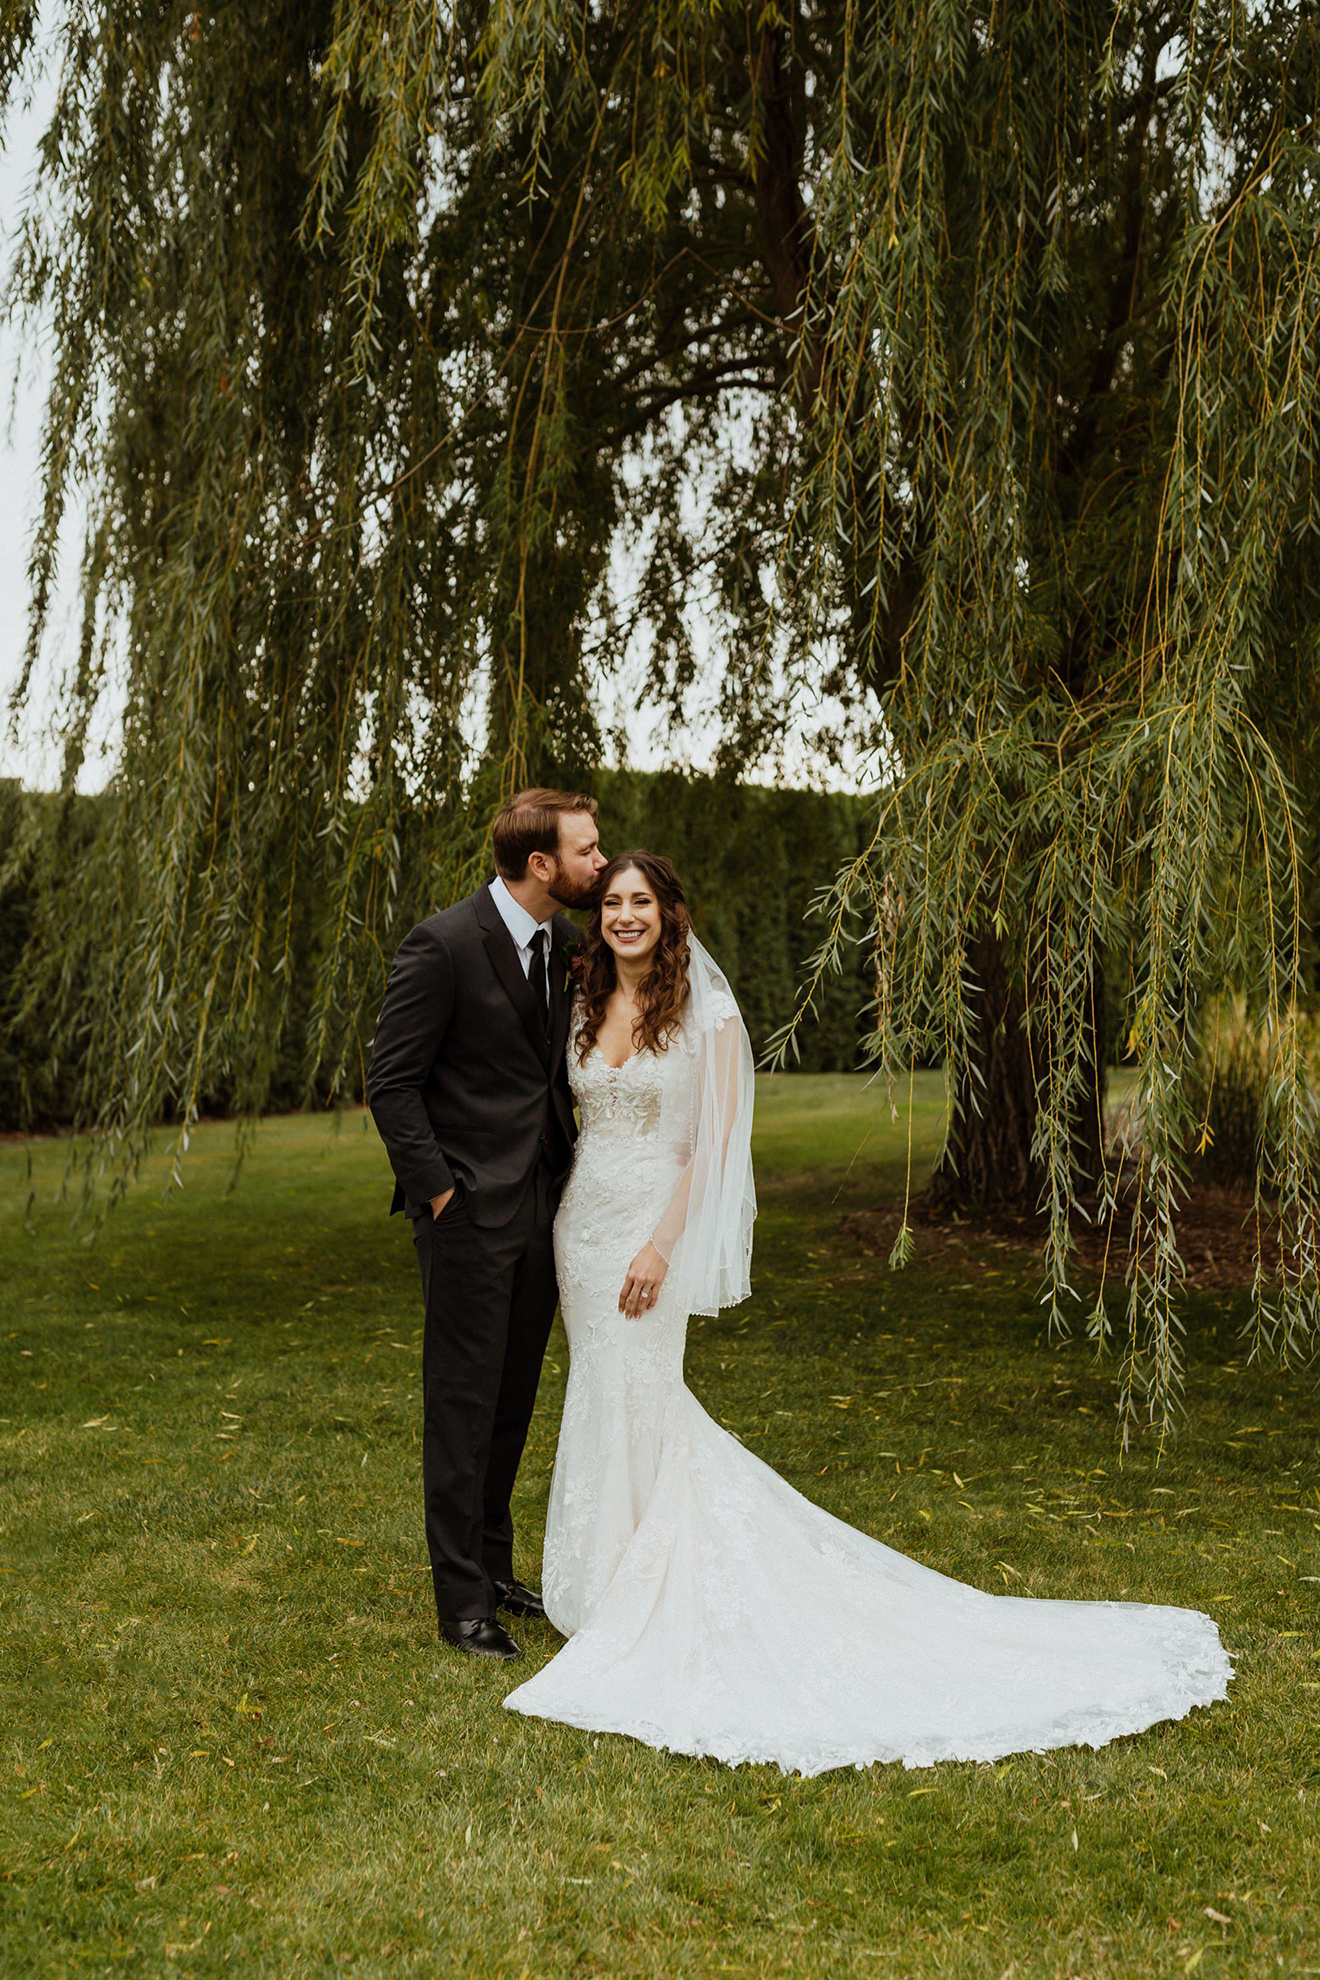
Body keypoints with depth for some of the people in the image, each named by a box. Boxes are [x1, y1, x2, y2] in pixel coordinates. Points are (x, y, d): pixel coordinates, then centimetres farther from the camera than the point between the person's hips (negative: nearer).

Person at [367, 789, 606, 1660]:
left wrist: (568, 1173, 9)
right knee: (464, 1403, 1)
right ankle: (463, 1598, 12)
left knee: (515, 1400, 16)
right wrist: (441, 1193, -14)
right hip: (471, 1211, -7)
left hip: (541, 1207, 7)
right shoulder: (443, 945, -16)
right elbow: (392, 1085, -13)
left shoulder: (566, 940, 6)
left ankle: (495, 1567, 30)